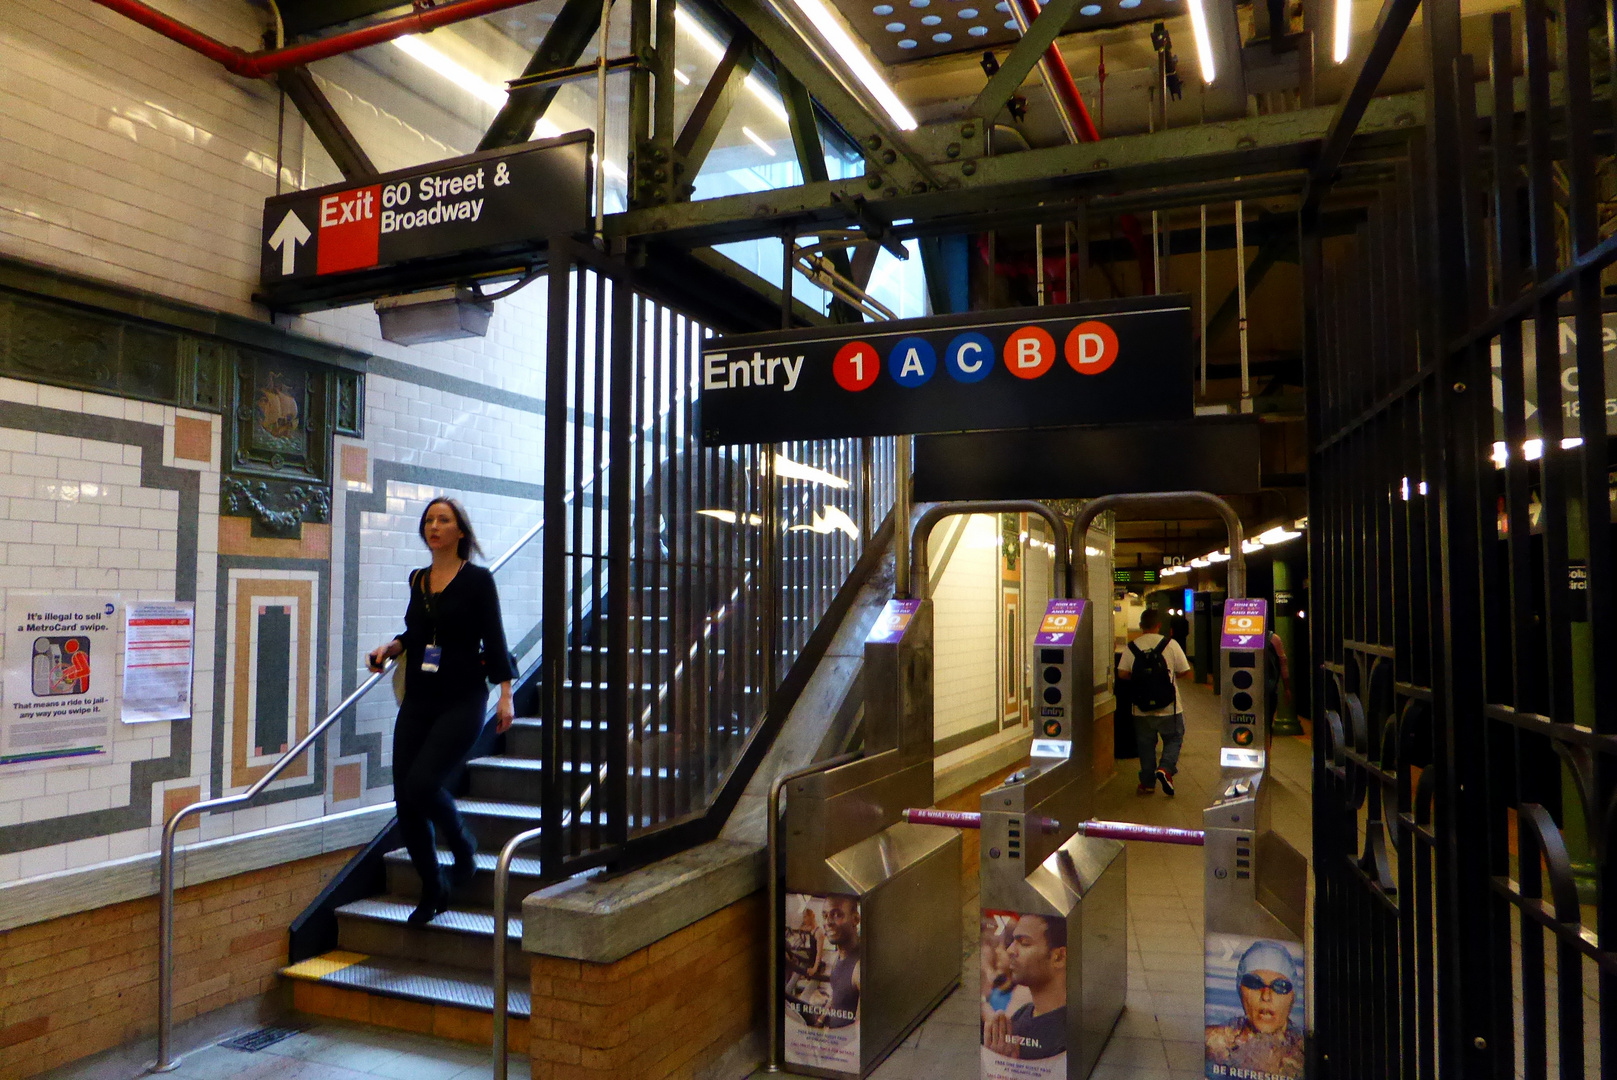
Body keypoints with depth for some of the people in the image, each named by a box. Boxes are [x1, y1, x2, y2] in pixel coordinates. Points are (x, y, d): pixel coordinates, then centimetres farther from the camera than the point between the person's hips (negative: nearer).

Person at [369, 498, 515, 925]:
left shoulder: (477, 579, -4)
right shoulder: (418, 580, 11)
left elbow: (494, 639, -5)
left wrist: (505, 696, -12)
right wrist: (391, 647, 7)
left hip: (462, 701, -6)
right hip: (419, 701, 6)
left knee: (421, 784, -20)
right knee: (405, 798, 2)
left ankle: (464, 846, 10)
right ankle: (433, 892, 20)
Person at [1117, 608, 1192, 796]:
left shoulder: (1131, 647, -5)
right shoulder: (1171, 644, -8)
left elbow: (1122, 673, -9)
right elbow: (1184, 671, -4)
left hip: (1142, 709, 2)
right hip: (1169, 707, -1)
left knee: (1145, 744, 13)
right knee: (1174, 739, 15)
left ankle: (1147, 783, 16)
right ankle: (1165, 768, -7)